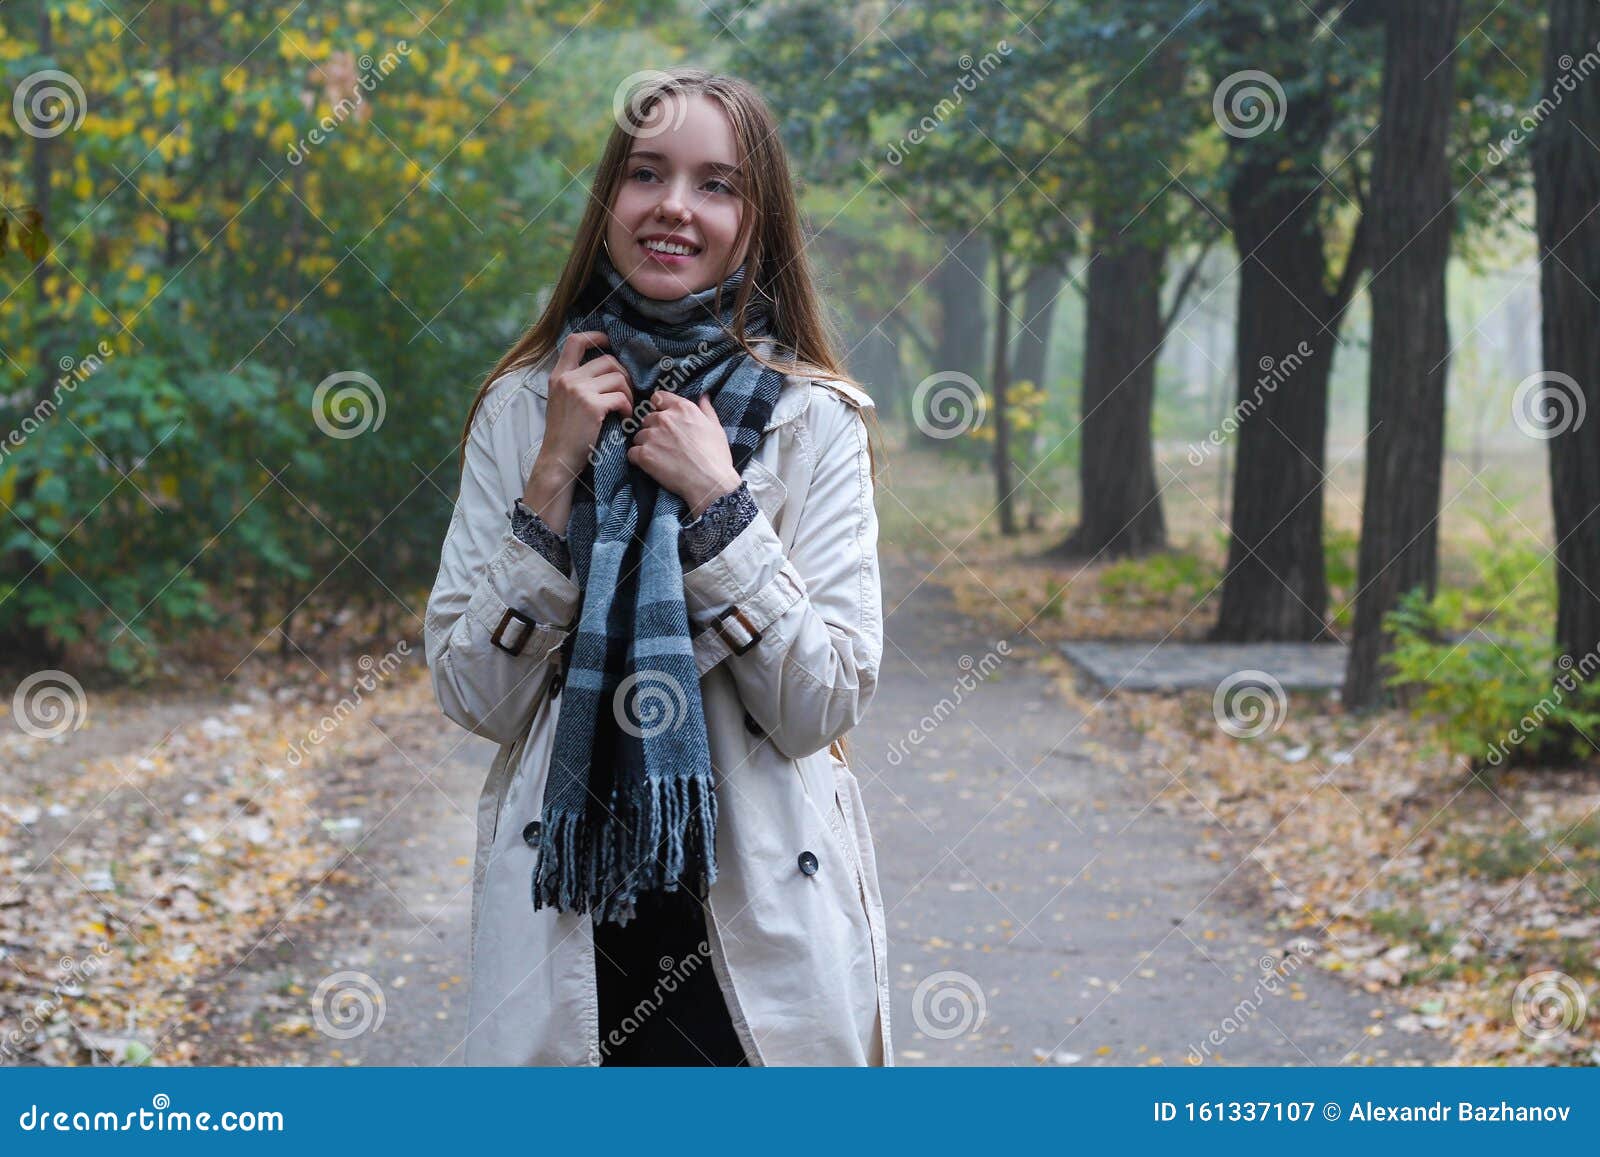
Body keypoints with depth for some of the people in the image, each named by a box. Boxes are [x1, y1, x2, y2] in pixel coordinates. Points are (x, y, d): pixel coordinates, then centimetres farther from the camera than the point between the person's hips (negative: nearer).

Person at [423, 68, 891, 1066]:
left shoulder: (815, 421, -4)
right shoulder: (522, 408, 1)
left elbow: (823, 707, -9)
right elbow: (474, 696, -4)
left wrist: (719, 501, -16)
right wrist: (554, 478, -12)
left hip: (763, 923, -1)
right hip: (562, 921, 1)